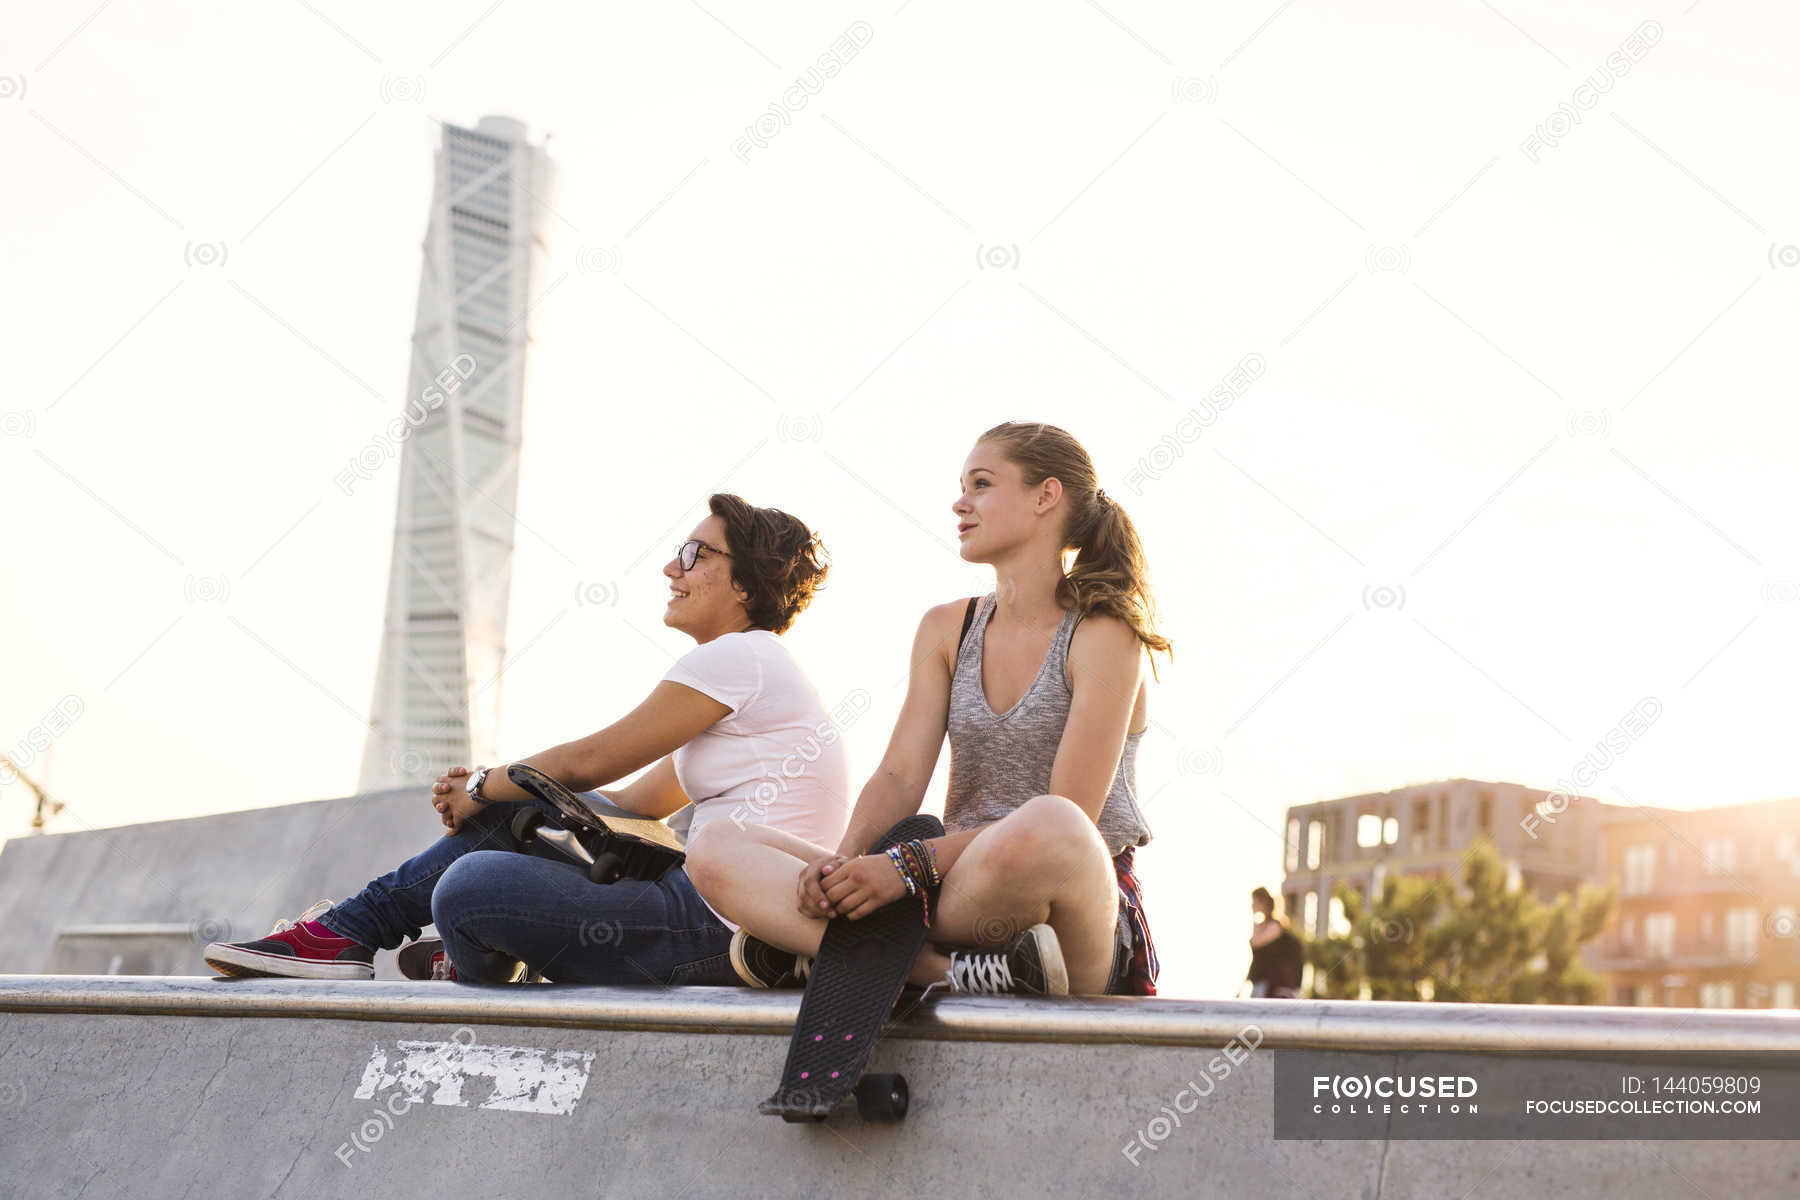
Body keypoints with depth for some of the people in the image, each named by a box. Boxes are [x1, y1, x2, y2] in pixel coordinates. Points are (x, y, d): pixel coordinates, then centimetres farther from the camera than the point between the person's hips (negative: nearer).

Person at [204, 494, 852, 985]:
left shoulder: (738, 656, -10)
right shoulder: (747, 669, 22)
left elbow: (590, 760, -7)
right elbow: (635, 801, 21)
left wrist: (481, 787, 9)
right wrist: (487, 791, 12)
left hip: (727, 925, -10)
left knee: (470, 888, -19)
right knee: (516, 805, 11)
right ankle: (353, 929, 15)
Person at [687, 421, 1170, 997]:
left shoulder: (1104, 635, -3)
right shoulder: (946, 629, 17)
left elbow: (1067, 818, -14)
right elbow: (900, 776, 6)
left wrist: (911, 864, -22)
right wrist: (845, 860, -16)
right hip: (959, 894, 6)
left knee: (1050, 825, -43)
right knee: (715, 852, -14)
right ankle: (947, 969, -32)